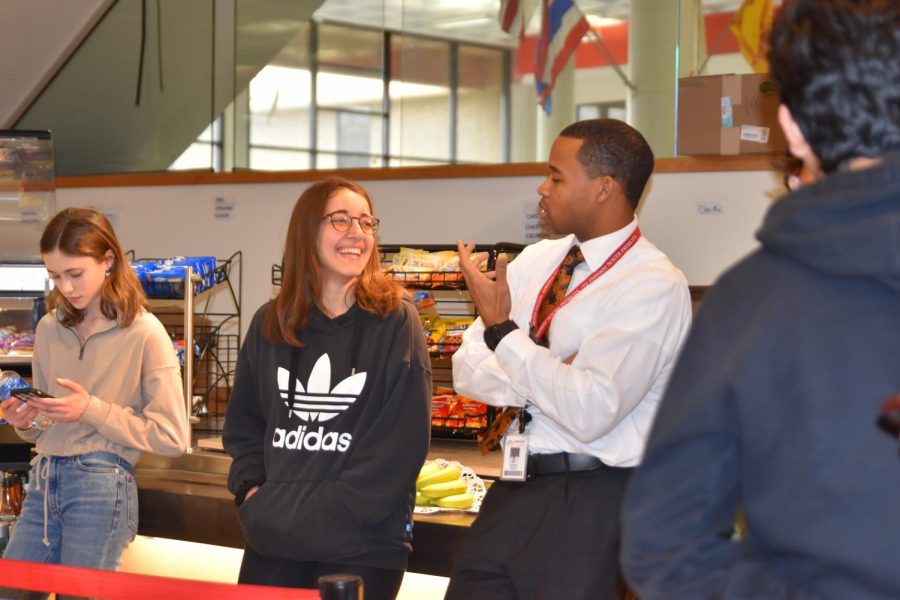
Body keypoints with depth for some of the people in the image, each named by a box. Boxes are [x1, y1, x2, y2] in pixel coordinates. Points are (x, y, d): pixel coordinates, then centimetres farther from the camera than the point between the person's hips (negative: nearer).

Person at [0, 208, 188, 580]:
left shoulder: (143, 333, -7)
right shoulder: (49, 328, 10)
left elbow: (172, 437, -8)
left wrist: (93, 410, -13)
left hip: (102, 486, -5)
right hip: (43, 480, 6)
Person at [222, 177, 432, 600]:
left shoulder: (395, 322, -3)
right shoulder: (270, 325, 9)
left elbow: (405, 439, -9)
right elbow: (243, 422, 16)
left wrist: (332, 508, -14)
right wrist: (251, 490, 0)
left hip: (363, 546, -3)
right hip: (274, 537, 4)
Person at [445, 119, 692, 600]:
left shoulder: (653, 286, -13)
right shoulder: (537, 260, 9)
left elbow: (590, 412, -21)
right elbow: (468, 370, 6)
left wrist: (503, 330, -18)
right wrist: (546, 376, -12)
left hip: (590, 504, -6)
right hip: (512, 492, 6)